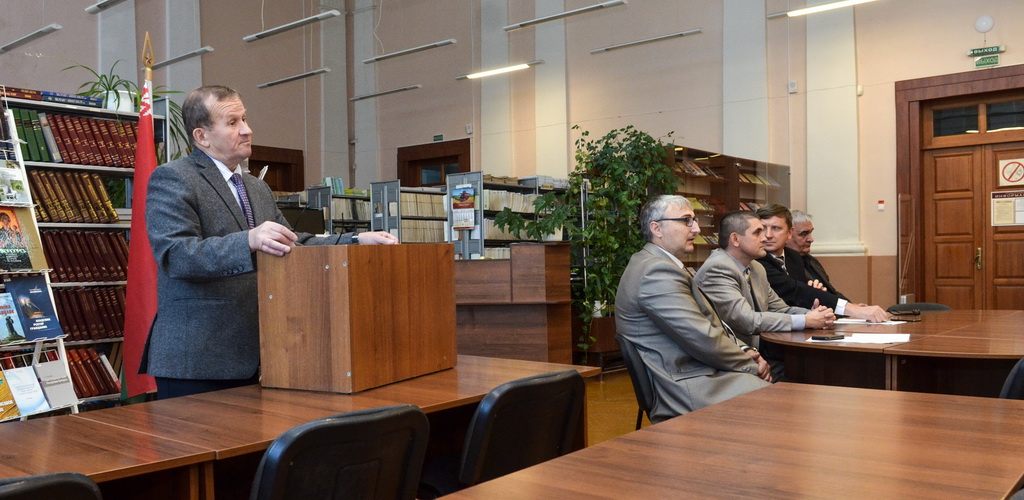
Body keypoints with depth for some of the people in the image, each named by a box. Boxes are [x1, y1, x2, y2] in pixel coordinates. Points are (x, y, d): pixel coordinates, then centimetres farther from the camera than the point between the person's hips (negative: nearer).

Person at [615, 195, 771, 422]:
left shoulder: (656, 264, 17)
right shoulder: (657, 271, -16)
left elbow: (710, 324, 19)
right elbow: (704, 339, -20)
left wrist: (745, 350, 3)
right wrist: (751, 364, -6)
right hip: (689, 387, -10)